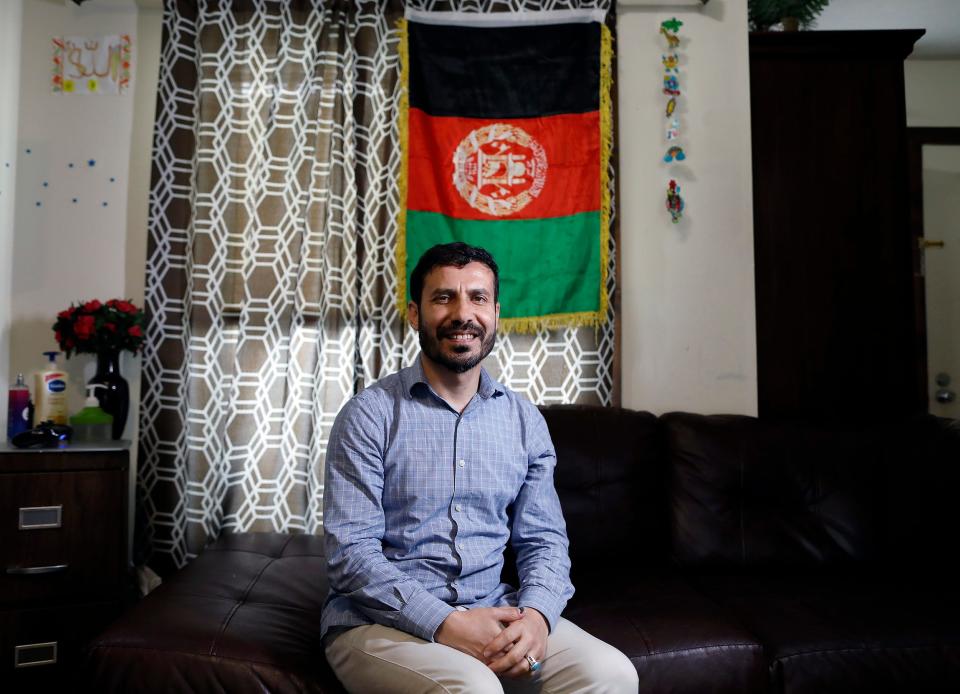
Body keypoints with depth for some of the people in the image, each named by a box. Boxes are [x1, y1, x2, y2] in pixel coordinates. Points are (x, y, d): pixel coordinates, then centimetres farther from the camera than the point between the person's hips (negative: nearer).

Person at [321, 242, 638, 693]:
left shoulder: (525, 421, 6)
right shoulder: (369, 415, -8)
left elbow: (544, 540, 7)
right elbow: (350, 552, -13)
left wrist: (536, 613, -14)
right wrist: (447, 624, -22)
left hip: (489, 610, 4)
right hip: (380, 621, -4)